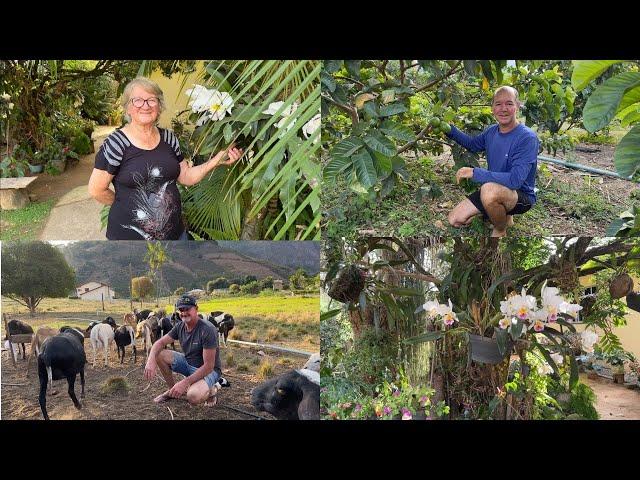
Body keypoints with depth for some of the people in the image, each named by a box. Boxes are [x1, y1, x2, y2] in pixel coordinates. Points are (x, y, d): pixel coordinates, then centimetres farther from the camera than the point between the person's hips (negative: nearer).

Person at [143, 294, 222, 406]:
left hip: (208, 371, -7)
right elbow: (160, 343, -1)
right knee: (159, 355, -9)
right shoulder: (180, 326, -3)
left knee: (193, 397, -36)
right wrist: (151, 361, -24)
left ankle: (210, 390, 0)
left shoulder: (207, 330, -26)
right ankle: (173, 390, 8)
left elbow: (208, 366, -28)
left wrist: (185, 382, -34)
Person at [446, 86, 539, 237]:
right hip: (494, 190, 7)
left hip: (523, 196, -7)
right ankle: (503, 215, 16)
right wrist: (449, 129, 6)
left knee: (490, 189, -39)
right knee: (455, 219, -1)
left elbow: (515, 180, -33)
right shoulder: (492, 131, -1)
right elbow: (472, 144, 22)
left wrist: (475, 173, -30)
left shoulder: (527, 137, -24)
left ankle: (501, 231, -8)